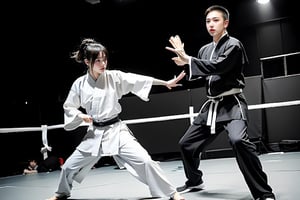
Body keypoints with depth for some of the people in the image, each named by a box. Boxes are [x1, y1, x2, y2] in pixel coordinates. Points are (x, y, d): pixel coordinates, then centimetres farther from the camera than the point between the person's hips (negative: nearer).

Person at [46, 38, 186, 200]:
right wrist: (80, 115, -10)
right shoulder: (79, 84, -3)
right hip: (95, 133, 2)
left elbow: (139, 80, -14)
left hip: (116, 130, -2)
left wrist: (166, 83, -21)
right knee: (69, 166, 11)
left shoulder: (114, 77, -8)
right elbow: (68, 106, 10)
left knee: (144, 160, -16)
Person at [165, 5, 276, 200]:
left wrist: (187, 59, -22)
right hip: (212, 105, 8)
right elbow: (198, 74, 15)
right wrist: (185, 60, -3)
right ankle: (194, 181, 37)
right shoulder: (205, 49, 13)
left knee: (238, 140, -34)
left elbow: (218, 66, -24)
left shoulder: (234, 45, -9)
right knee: (186, 144, 12)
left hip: (232, 103, -7)